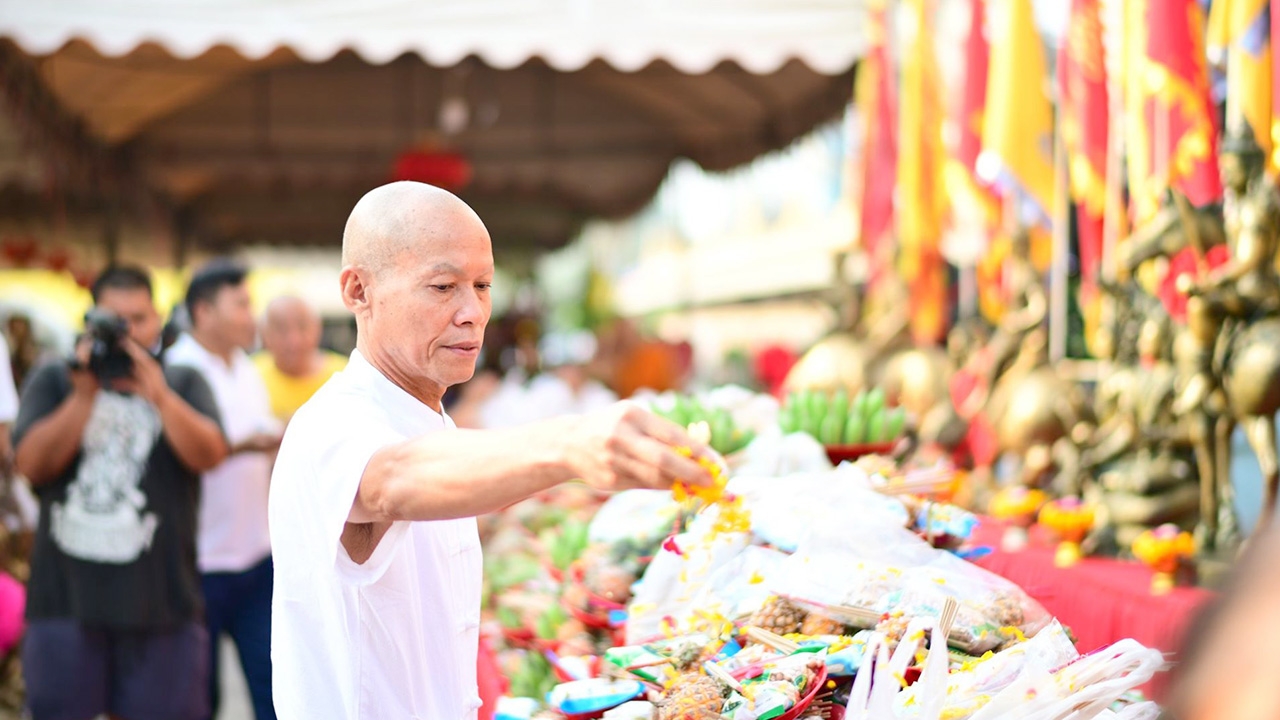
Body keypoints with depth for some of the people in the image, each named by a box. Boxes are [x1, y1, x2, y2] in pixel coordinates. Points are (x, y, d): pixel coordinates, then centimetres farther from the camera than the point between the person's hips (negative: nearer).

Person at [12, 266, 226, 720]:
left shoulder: (183, 384, 11)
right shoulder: (53, 381, 11)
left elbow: (209, 455, -7)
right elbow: (32, 463, -4)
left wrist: (158, 395, -19)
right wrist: (85, 395, -12)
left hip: (160, 598, 0)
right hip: (67, 596, 0)